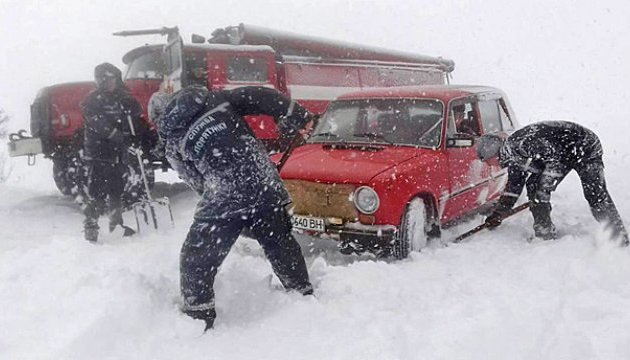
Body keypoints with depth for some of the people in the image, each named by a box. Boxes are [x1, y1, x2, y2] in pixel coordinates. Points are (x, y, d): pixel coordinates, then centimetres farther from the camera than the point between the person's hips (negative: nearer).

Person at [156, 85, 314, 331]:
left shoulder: (173, 144, 11)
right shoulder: (216, 100, 14)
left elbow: (198, 182, 13)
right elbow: (259, 98, 4)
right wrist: (293, 114, 7)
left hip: (226, 197, -3)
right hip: (266, 184, 4)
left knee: (195, 260, 12)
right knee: (282, 246, 22)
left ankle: (197, 317, 17)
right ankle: (304, 296, 35)